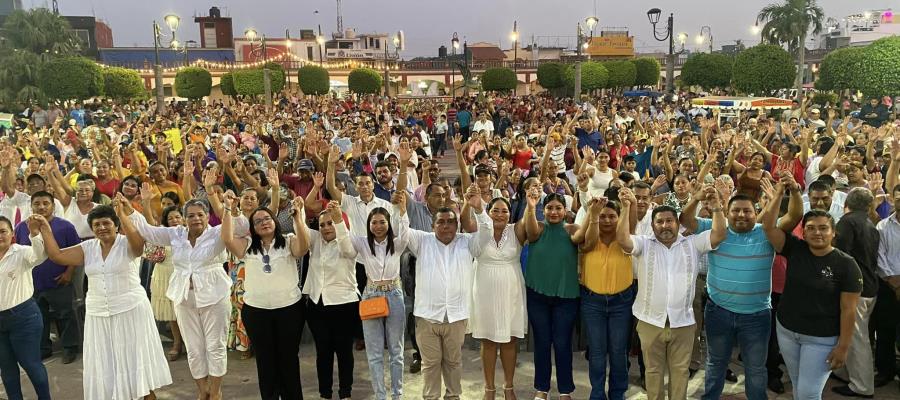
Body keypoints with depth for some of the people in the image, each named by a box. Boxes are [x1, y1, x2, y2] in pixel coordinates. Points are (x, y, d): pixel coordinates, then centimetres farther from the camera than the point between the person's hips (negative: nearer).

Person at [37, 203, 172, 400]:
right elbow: (56, 255, 4)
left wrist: (122, 215, -38)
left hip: (130, 310, -5)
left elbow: (139, 241, -33)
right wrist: (45, 229, 0)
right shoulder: (87, 248, 6)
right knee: (105, 363, 11)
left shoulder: (127, 244, -10)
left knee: (136, 357, 4)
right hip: (98, 315, 5)